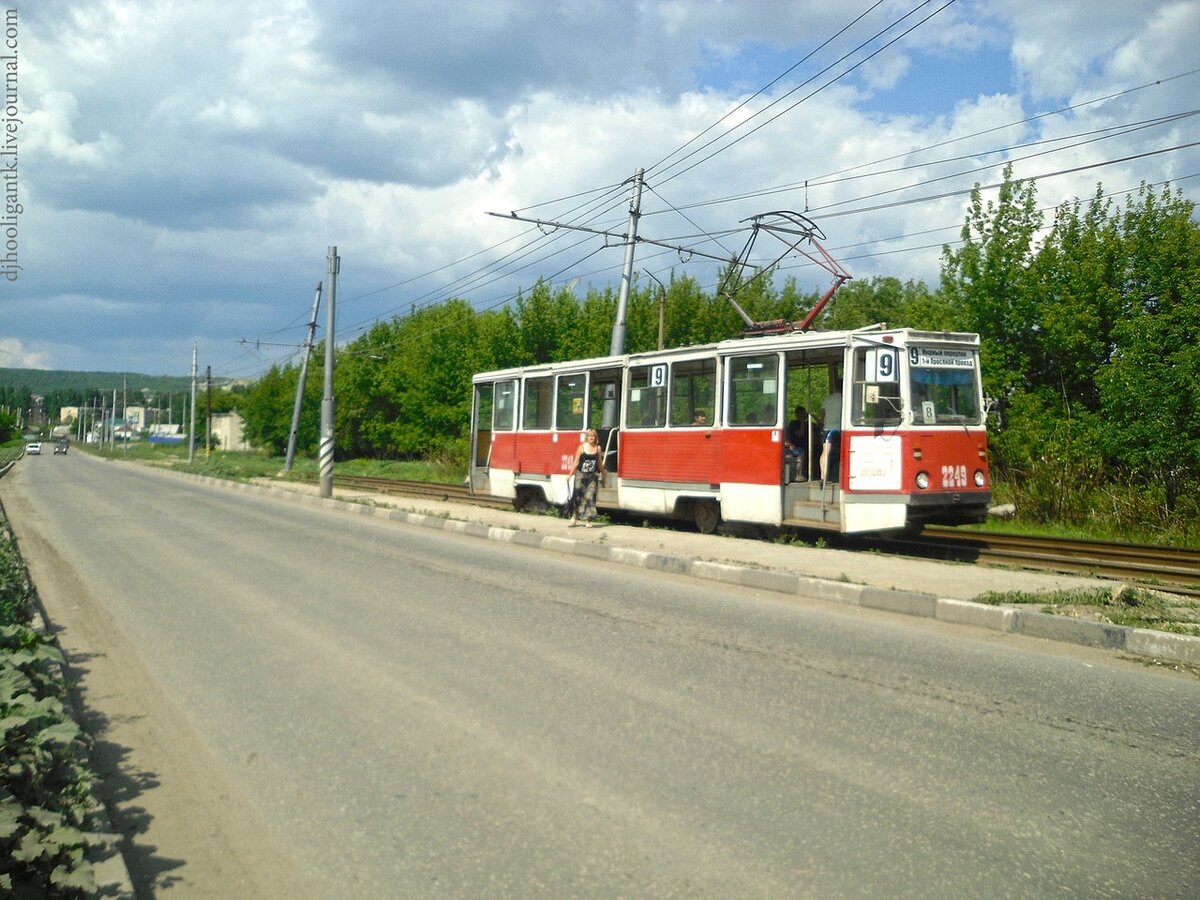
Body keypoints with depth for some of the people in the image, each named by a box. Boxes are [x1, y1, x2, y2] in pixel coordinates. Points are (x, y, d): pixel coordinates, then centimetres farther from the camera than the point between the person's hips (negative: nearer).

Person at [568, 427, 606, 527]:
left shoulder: (598, 448, 4)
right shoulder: (581, 447, -3)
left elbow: (599, 463, 16)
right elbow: (576, 462, 0)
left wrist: (603, 473, 24)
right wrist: (570, 474, -4)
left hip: (592, 476, 2)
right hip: (581, 474, -2)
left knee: (590, 497, -5)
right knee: (578, 495, 1)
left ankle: (587, 520, -2)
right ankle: (574, 516, 21)